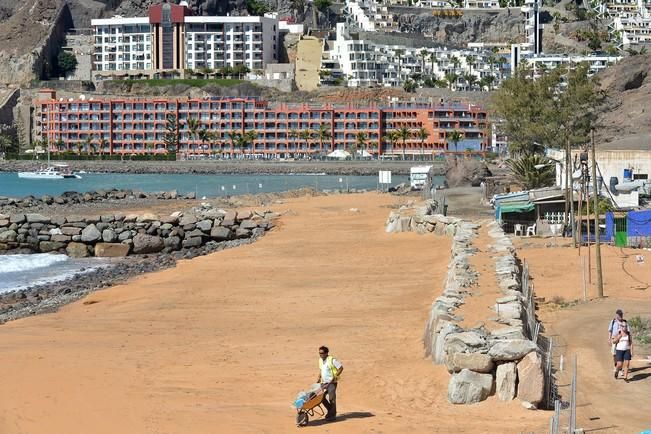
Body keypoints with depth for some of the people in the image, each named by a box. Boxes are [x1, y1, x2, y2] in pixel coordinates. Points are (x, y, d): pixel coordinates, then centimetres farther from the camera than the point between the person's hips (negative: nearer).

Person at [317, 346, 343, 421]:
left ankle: (332, 415, 7)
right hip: (324, 382, 7)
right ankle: (330, 410, 25)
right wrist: (319, 378, 12)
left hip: (331, 382, -7)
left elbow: (341, 368, -13)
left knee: (332, 398, -3)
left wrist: (335, 377, -17)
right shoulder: (320, 360, 8)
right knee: (322, 397, 6)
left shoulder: (332, 360, -16)